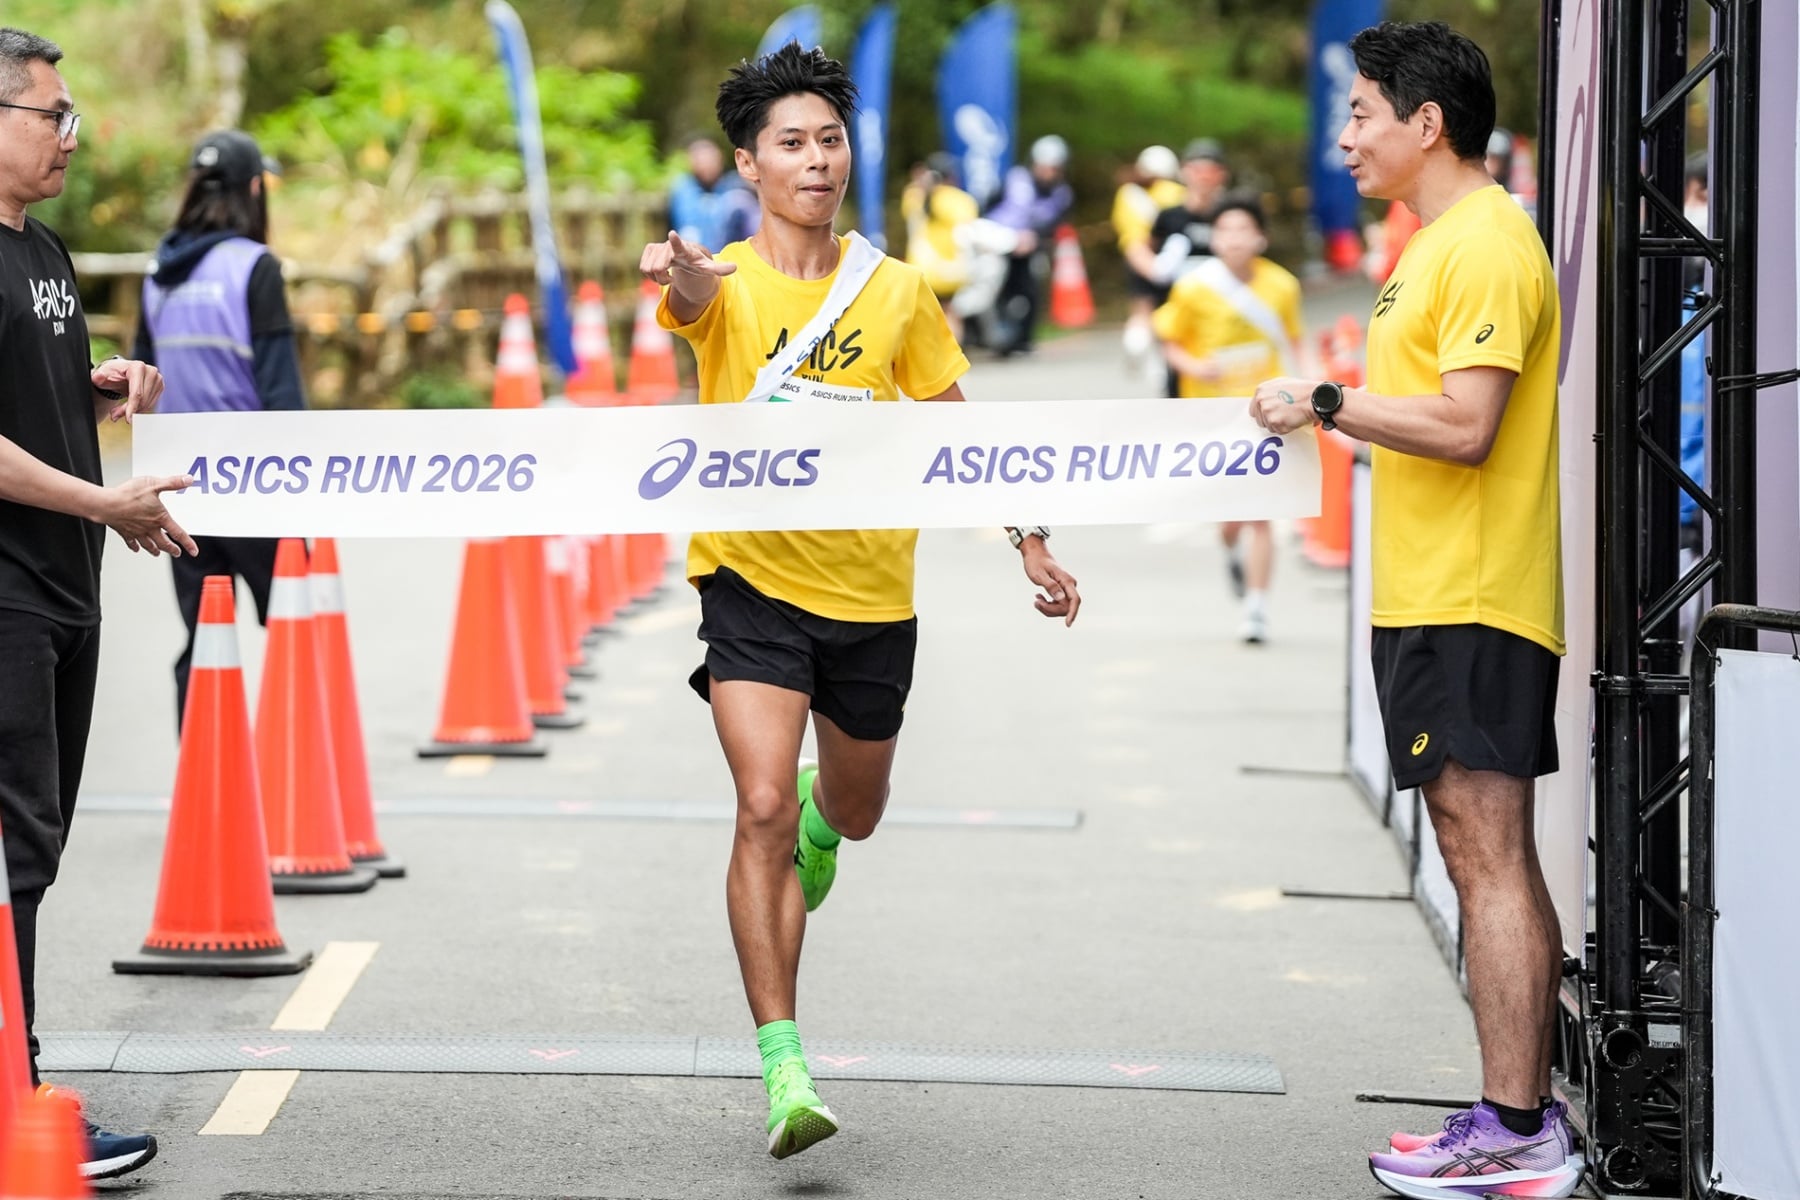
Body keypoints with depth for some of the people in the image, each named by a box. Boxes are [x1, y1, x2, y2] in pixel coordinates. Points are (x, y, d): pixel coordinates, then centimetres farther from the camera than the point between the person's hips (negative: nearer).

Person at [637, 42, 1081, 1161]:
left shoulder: (898, 290, 2)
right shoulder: (727, 284, -7)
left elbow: (957, 425, 12)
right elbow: (700, 291, -32)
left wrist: (1029, 539, 9)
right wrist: (678, 267, -56)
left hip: (873, 590, 3)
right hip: (752, 578, -3)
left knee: (852, 813, 20)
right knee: (763, 810, -18)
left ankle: (818, 816, 60)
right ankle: (784, 1067, -15)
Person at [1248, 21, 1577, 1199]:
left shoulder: (1488, 244, -13)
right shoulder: (1443, 243, 19)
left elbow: (1464, 427, -21)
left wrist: (1327, 402, -14)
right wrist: (1332, 417, 15)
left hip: (1469, 605, -10)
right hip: (1435, 600, 10)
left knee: (1488, 856, -9)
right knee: (1499, 862, 11)